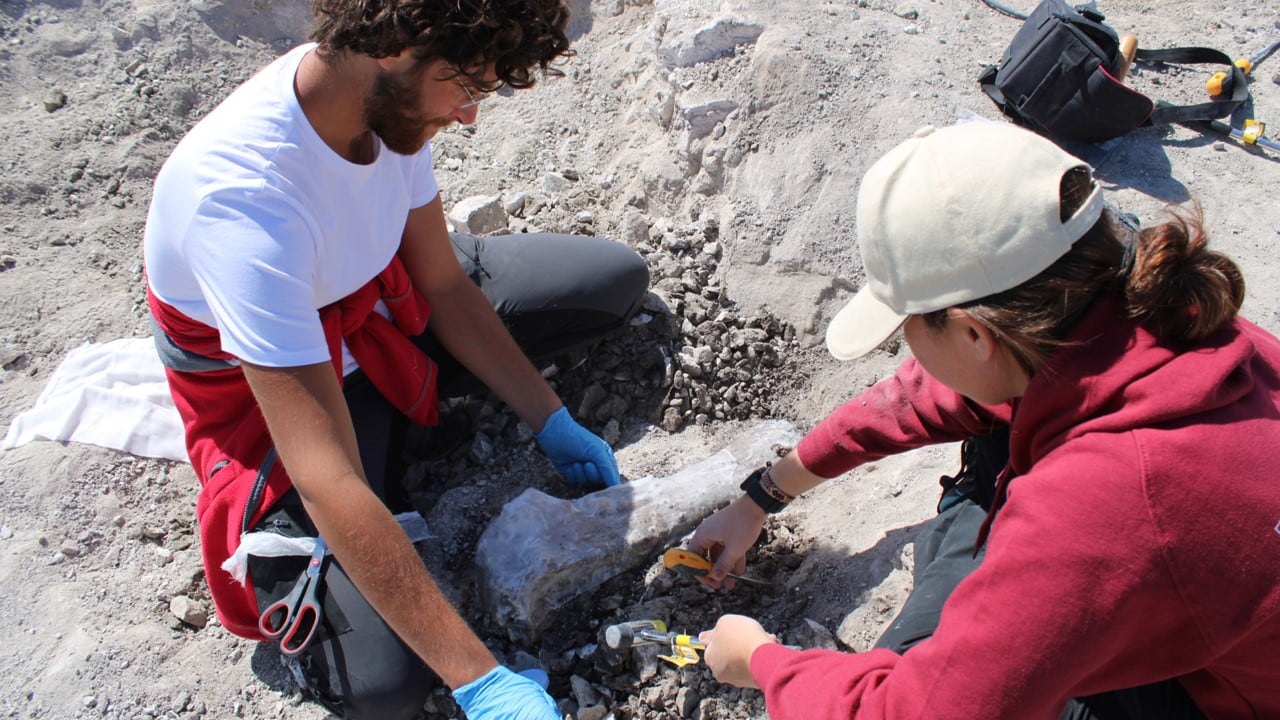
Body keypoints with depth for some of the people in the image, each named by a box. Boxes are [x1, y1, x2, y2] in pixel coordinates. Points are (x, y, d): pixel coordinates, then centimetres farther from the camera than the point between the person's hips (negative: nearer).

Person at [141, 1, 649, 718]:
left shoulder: (390, 97, -17)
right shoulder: (243, 197, -39)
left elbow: (444, 283, -3)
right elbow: (330, 487, -40)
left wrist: (553, 423, -4)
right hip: (264, 389, -6)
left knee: (619, 278, 5)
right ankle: (269, 539, 5)